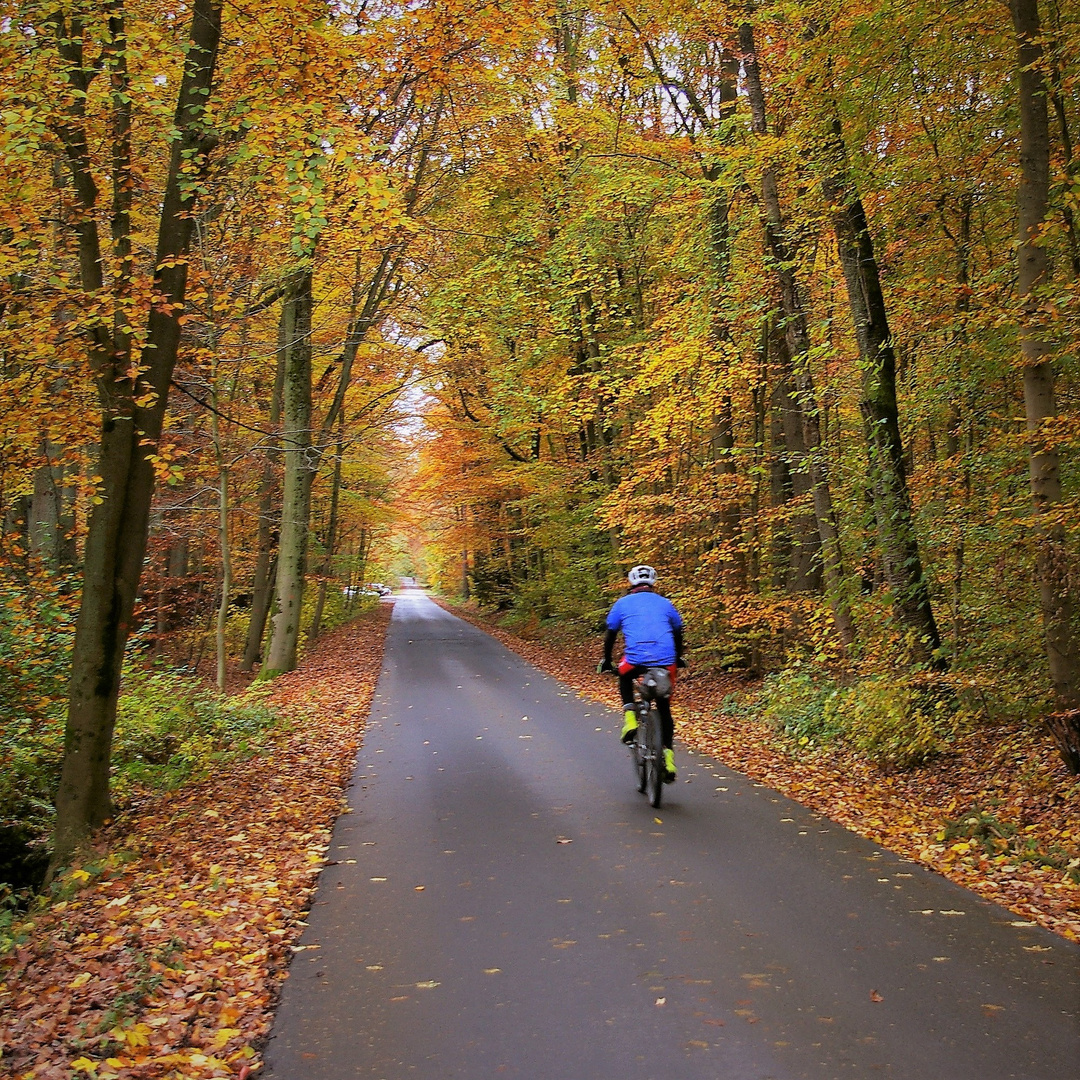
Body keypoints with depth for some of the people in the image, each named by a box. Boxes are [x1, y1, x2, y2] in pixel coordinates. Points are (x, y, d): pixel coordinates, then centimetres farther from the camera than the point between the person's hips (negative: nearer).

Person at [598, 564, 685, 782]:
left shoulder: (623, 603, 14)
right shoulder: (665, 603, 19)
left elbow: (610, 635, 19)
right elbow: (678, 633, 29)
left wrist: (606, 661, 34)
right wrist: (678, 658, 46)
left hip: (635, 659, -2)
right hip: (665, 662, 2)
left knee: (624, 676, 34)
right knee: (664, 708, 19)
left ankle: (630, 719, 14)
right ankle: (668, 757, 8)